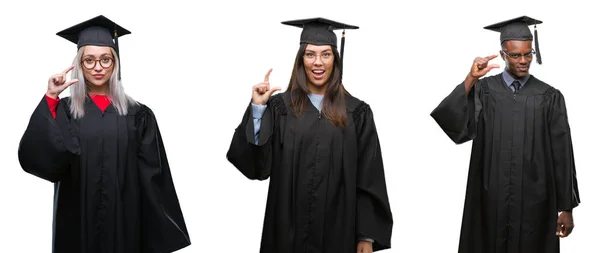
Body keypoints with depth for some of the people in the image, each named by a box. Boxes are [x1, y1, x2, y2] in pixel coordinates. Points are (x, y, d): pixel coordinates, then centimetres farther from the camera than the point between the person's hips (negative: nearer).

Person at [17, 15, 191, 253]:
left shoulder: (137, 115, 3)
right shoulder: (63, 110, 3)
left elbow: (152, 180, 1)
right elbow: (36, 159, -13)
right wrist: (50, 98, -17)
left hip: (125, 223, 0)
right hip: (78, 223, 0)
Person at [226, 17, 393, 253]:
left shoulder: (356, 112, 0)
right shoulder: (280, 107, 1)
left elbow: (369, 181, -1)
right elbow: (258, 165, -8)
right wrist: (257, 108, -14)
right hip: (289, 230, 1)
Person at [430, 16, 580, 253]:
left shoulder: (549, 97, 2)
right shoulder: (484, 90, 3)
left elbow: (561, 155, 1)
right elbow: (450, 120, -13)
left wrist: (567, 207, -1)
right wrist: (470, 79, -22)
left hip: (534, 202, 0)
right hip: (491, 200, 0)